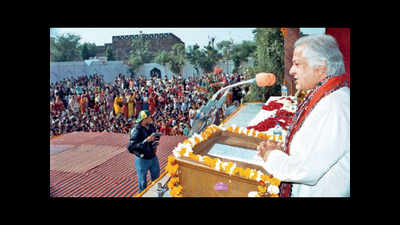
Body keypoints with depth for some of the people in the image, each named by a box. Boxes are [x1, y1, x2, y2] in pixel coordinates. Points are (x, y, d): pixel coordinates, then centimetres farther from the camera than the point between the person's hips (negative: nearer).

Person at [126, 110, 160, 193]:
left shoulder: (151, 127, -3)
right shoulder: (137, 130, -22)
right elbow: (130, 147, -31)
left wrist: (155, 144, -3)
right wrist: (146, 140, -33)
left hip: (153, 157, 6)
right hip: (142, 160, -6)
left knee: (157, 179, 21)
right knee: (143, 183, 10)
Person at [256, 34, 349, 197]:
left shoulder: (335, 106, -27)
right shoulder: (323, 96, 4)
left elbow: (307, 172, -28)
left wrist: (272, 156, -13)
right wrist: (282, 149, 0)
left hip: (319, 192, -8)